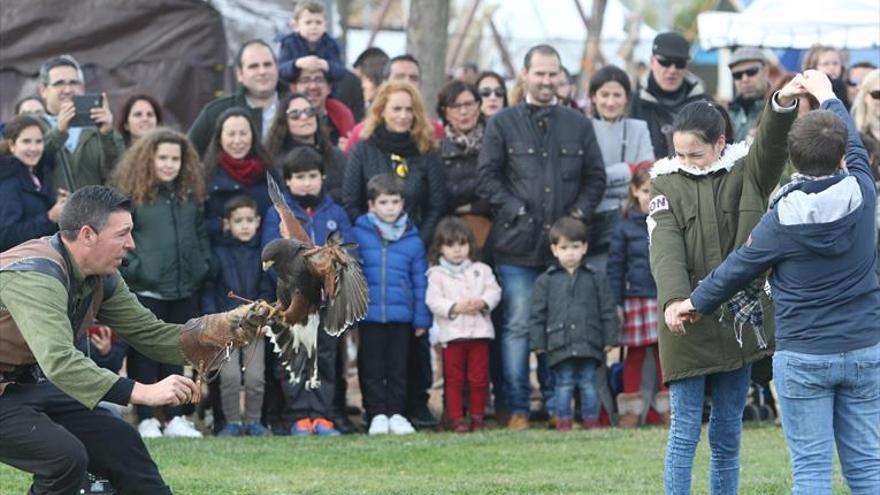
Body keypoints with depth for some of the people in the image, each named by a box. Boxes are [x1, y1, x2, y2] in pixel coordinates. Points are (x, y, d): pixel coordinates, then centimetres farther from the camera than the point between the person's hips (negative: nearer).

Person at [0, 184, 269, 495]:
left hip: (28, 384, 9)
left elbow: (152, 335, 4)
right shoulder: (36, 275, -30)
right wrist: (142, 393, -46)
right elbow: (58, 361, -42)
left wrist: (226, 327, -11)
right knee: (65, 456, -26)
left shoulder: (101, 278, 0)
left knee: (120, 443, 5)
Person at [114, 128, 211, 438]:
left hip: (185, 290, 5)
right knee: (144, 355, 1)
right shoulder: (133, 194, -5)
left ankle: (175, 418, 15)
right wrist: (132, 268, -13)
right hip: (146, 290, -5)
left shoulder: (190, 195, 12)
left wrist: (202, 265, 7)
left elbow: (201, 234, 18)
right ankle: (146, 420, 4)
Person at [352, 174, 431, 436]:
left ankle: (396, 414, 14)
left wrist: (421, 318, 5)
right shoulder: (359, 234, -2)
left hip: (401, 316, 1)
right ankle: (377, 414, 12)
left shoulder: (412, 239, 3)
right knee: (372, 368, 5)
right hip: (368, 314, -1)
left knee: (398, 367, 7)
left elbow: (420, 281, 7)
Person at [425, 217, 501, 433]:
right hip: (452, 332, -2)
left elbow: (494, 291, 3)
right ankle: (456, 418, 6)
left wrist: (483, 303, -17)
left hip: (479, 331, 2)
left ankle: (478, 416, 13)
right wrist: (456, 307, -18)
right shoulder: (437, 274, 2)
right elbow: (433, 301, -7)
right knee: (454, 378, 1)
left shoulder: (481, 270, 10)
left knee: (479, 377, 4)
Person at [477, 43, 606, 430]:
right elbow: (488, 178, 2)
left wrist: (579, 213, 1)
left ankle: (557, 405, 11)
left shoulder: (578, 124, 13)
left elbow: (595, 177, 15)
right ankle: (517, 408, 1)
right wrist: (517, 212, -7)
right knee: (518, 325, -3)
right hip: (517, 244, -2)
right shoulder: (503, 124, 5)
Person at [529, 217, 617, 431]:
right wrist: (538, 343, -1)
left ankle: (591, 420, 12)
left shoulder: (595, 279, 8)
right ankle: (563, 420, 9)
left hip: (589, 345, 1)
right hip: (560, 346, -1)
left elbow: (607, 311, 9)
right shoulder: (546, 281, 6)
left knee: (588, 383, 5)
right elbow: (537, 315, 5)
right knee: (564, 384, 2)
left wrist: (609, 340, 4)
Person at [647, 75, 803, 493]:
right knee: (684, 434, -2)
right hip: (687, 322, -1)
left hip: (738, 321, 1)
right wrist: (673, 299, -28)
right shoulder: (666, 184, 2)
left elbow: (772, 145, -16)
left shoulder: (746, 173, 4)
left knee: (727, 434, 9)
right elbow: (665, 247, -11)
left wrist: (783, 105, -38)